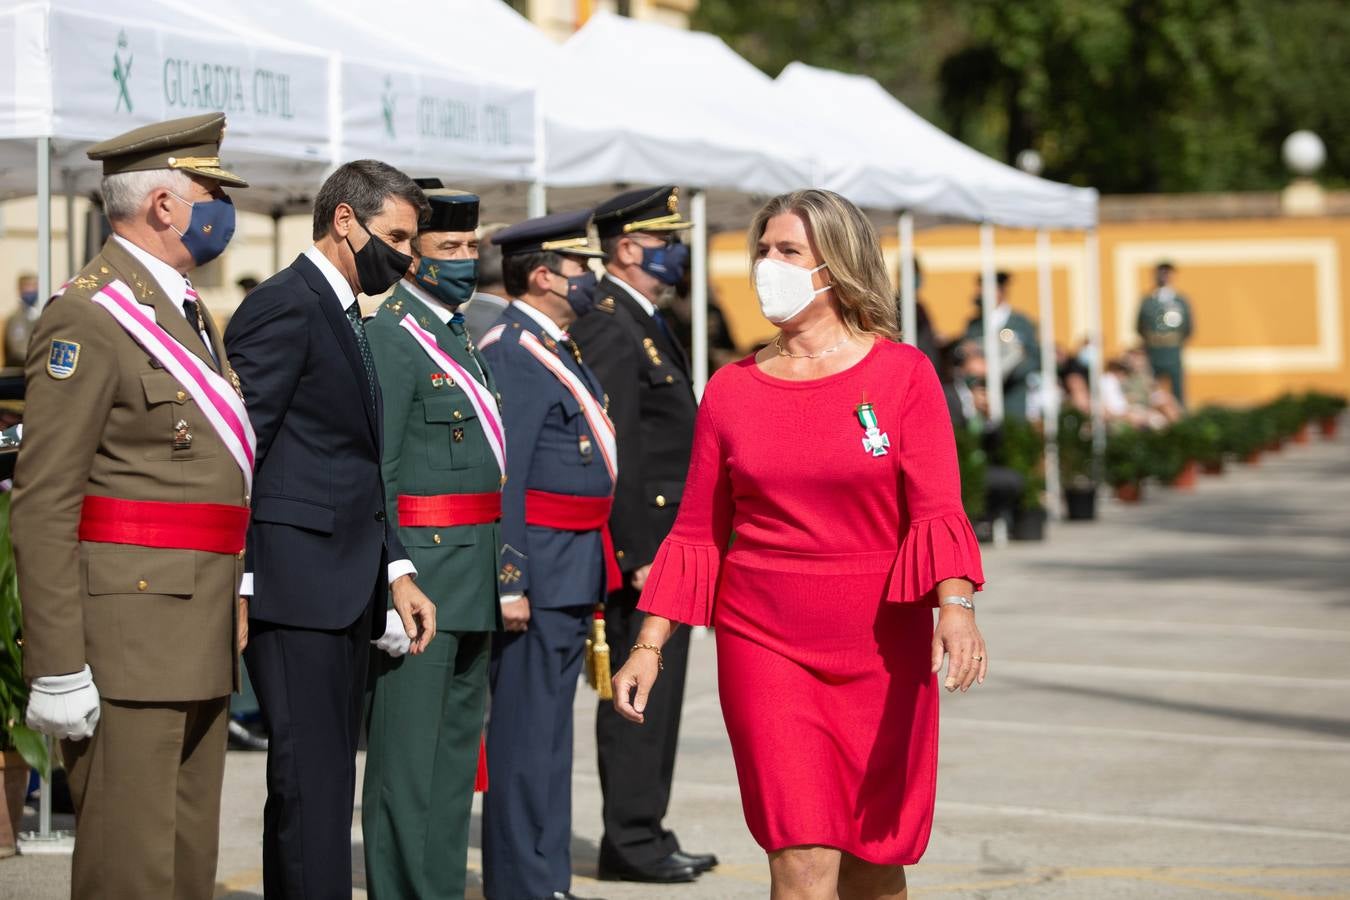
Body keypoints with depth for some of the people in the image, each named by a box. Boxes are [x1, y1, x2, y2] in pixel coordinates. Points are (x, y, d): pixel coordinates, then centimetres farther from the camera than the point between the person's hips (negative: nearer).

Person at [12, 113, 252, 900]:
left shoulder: (189, 310, 17)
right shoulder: (88, 318, -12)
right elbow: (44, 503, -17)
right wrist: (57, 668, -20)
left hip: (198, 629, 10)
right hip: (127, 623, -9)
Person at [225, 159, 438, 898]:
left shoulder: (344, 316, 19)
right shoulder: (285, 307, -10)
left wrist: (395, 572, 15)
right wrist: (238, 588, -18)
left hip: (344, 588, 10)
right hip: (294, 585, -10)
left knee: (327, 779, 11)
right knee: (311, 781, -10)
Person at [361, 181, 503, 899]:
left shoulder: (459, 338, 17)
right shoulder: (390, 340, -12)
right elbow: (372, 481, -17)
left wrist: (502, 582, 20)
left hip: (471, 592, 9)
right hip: (421, 586, -9)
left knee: (454, 762, 14)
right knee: (407, 765, -5)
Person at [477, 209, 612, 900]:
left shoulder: (558, 350, 17)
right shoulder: (512, 354, -15)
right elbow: (501, 480, -20)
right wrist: (508, 584, -23)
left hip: (574, 571, 10)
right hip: (539, 573, -10)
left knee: (548, 733, 15)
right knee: (527, 736, -5)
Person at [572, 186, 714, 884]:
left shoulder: (642, 322, 18)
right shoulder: (607, 325, -14)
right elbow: (610, 452, -20)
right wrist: (637, 552, -21)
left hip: (665, 545, 10)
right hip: (641, 544, -10)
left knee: (654, 694, 13)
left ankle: (645, 834, 19)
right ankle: (632, 842, 0)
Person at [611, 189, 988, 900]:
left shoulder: (903, 373, 0)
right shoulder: (731, 389, 6)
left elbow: (937, 511, -9)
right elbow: (697, 535, 9)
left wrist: (956, 606, -26)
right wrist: (648, 646, 4)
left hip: (882, 647, 0)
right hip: (764, 642, 0)